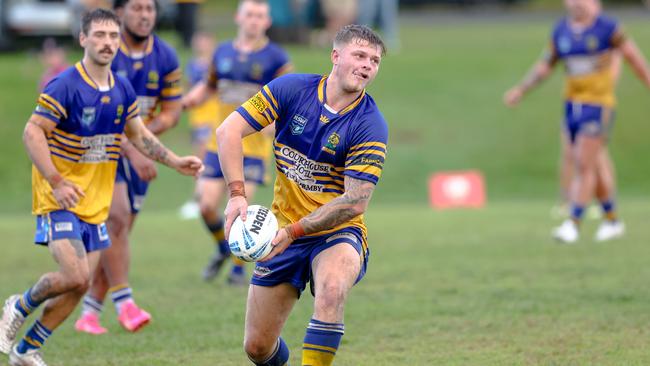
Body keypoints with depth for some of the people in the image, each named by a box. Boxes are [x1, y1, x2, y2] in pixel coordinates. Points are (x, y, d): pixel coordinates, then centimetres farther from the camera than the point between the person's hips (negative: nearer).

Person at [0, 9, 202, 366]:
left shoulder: (122, 90, 6)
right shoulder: (65, 86, -15)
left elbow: (138, 134, 21)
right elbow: (33, 132, -16)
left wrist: (175, 161, 11)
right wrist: (56, 182, -24)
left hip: (96, 202, 7)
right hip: (59, 198, -7)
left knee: (78, 287, 4)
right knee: (74, 277, -19)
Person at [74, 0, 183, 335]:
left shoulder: (166, 58, -2)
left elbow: (171, 112, 3)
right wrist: (132, 150, -31)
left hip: (138, 153, 5)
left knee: (119, 232, 4)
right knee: (117, 217, -22)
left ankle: (89, 313, 12)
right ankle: (123, 303, -20)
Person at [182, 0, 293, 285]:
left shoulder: (276, 58, -4)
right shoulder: (223, 53, 9)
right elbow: (209, 86, 24)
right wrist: (190, 99, 6)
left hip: (254, 146, -4)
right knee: (207, 206, -3)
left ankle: (239, 267, 9)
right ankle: (223, 248, 27)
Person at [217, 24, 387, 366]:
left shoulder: (370, 125, -15)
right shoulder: (291, 89, -8)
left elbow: (355, 201, -19)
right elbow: (229, 130, -9)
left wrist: (294, 231, -25)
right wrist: (237, 194, -21)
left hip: (337, 234, -3)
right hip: (283, 234, 3)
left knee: (331, 290, -38)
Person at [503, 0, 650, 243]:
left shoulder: (607, 28, -8)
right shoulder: (561, 31, 7)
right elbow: (546, 65, 13)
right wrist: (521, 90, 5)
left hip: (598, 104, -6)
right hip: (572, 103, 6)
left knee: (585, 166, -10)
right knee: (590, 168, 11)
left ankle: (573, 224, -10)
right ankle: (612, 220, 24)